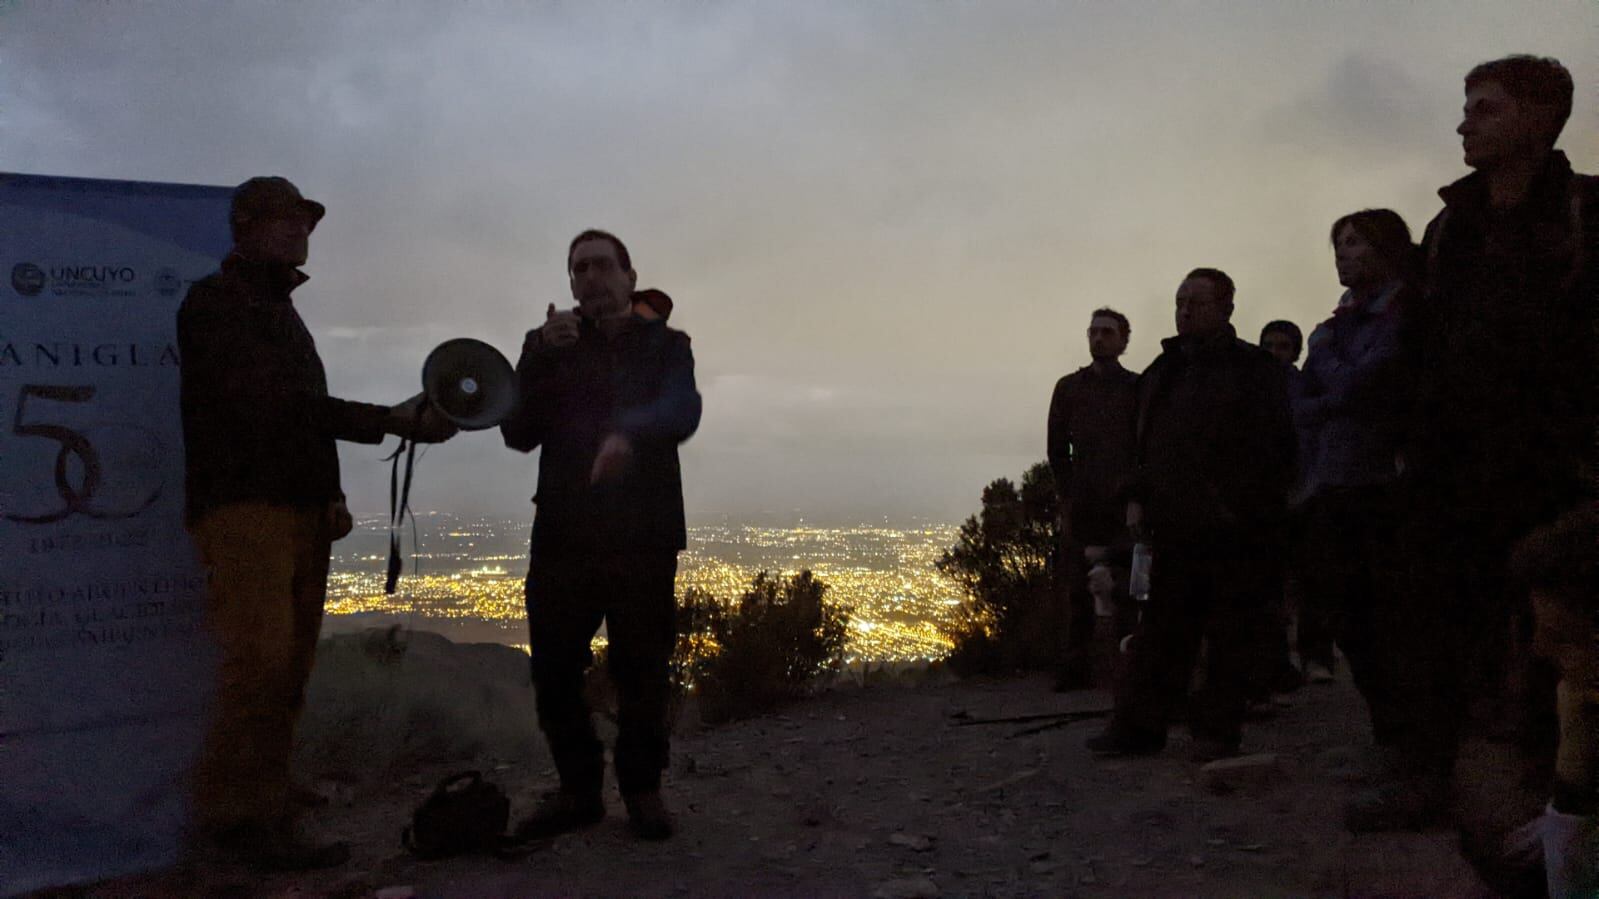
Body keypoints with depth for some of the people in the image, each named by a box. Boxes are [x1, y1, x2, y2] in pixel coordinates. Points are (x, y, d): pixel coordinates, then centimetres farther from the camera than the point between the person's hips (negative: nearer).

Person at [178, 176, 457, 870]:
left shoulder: (282, 312, 23)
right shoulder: (214, 302, -2)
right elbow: (268, 402, -15)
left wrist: (331, 496, 8)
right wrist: (392, 420, -17)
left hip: (300, 515, 8)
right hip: (243, 508, -8)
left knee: (289, 672, 2)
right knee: (261, 662, -16)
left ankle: (266, 822, 5)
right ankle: (232, 816, -7)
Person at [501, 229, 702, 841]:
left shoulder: (665, 345, 11)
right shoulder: (547, 346, 16)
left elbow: (682, 413, -10)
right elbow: (518, 434, 4)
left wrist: (628, 433, -32)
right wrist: (545, 357, -10)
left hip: (644, 532, -1)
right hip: (563, 532, 2)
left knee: (641, 667, -2)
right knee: (554, 666, 0)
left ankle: (642, 789, 14)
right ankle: (578, 788, 16)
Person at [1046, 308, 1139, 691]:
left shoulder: (1138, 388, 11)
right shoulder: (1068, 387, 16)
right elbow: (1057, 448, 13)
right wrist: (1068, 497, 4)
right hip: (1083, 504, 2)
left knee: (1129, 586, -7)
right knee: (1079, 588, -3)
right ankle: (1077, 668, -1)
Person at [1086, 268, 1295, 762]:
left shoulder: (1254, 368, -1)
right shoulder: (1161, 371, 17)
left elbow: (1272, 445, -7)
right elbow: (1141, 442, 21)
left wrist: (1247, 508, -14)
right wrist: (1137, 498, 10)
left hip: (1236, 530, -5)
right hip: (1174, 526, 5)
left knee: (1230, 633, 3)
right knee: (1161, 627, 6)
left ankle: (1217, 729, 11)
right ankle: (1138, 725, 8)